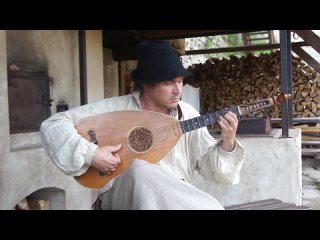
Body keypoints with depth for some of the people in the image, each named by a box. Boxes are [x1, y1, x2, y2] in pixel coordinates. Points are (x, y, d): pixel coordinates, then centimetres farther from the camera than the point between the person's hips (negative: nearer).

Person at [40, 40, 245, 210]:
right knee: (140, 170, -35)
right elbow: (53, 125, -8)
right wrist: (90, 153, -21)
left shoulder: (187, 114, 3)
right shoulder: (116, 108, -6)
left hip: (175, 198, 1)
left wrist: (228, 144, -17)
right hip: (122, 195, -1)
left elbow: (210, 166, 2)